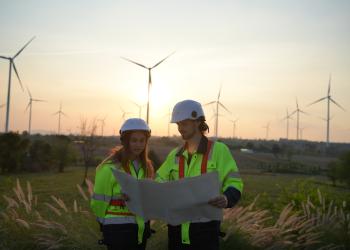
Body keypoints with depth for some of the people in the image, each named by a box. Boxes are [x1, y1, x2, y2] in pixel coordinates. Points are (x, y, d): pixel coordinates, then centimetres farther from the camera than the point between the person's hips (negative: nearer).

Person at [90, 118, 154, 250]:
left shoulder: (146, 166, 6)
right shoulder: (110, 167, -14)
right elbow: (99, 202, -8)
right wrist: (108, 224, 5)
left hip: (141, 228, 6)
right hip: (118, 230, -6)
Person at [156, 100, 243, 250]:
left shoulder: (219, 150, -5)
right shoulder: (175, 155, 11)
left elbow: (234, 183, -8)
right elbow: (160, 180, 19)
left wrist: (227, 199, -28)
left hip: (205, 227, -5)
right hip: (177, 227, 5)